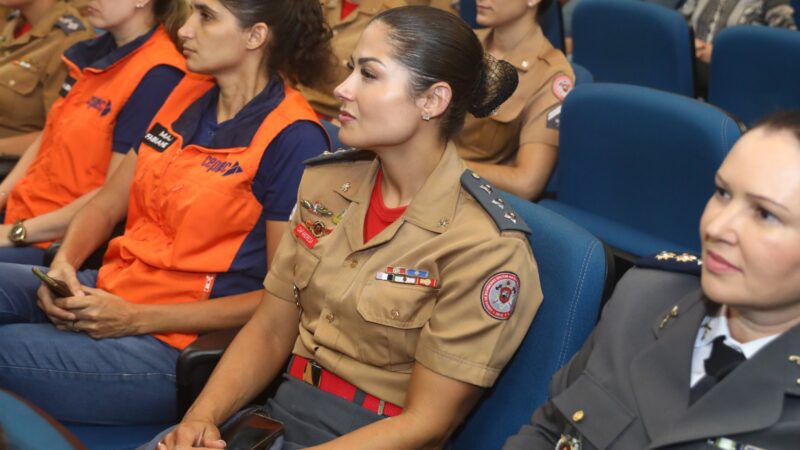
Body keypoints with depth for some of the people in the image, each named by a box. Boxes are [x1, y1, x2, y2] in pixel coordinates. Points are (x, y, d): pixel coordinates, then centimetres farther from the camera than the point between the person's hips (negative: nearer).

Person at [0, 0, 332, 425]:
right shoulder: (189, 93, 12)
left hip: (182, 344, -7)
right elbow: (109, 200, 17)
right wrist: (64, 263, -5)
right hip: (110, 291, 8)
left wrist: (137, 319, -17)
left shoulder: (294, 138, -13)